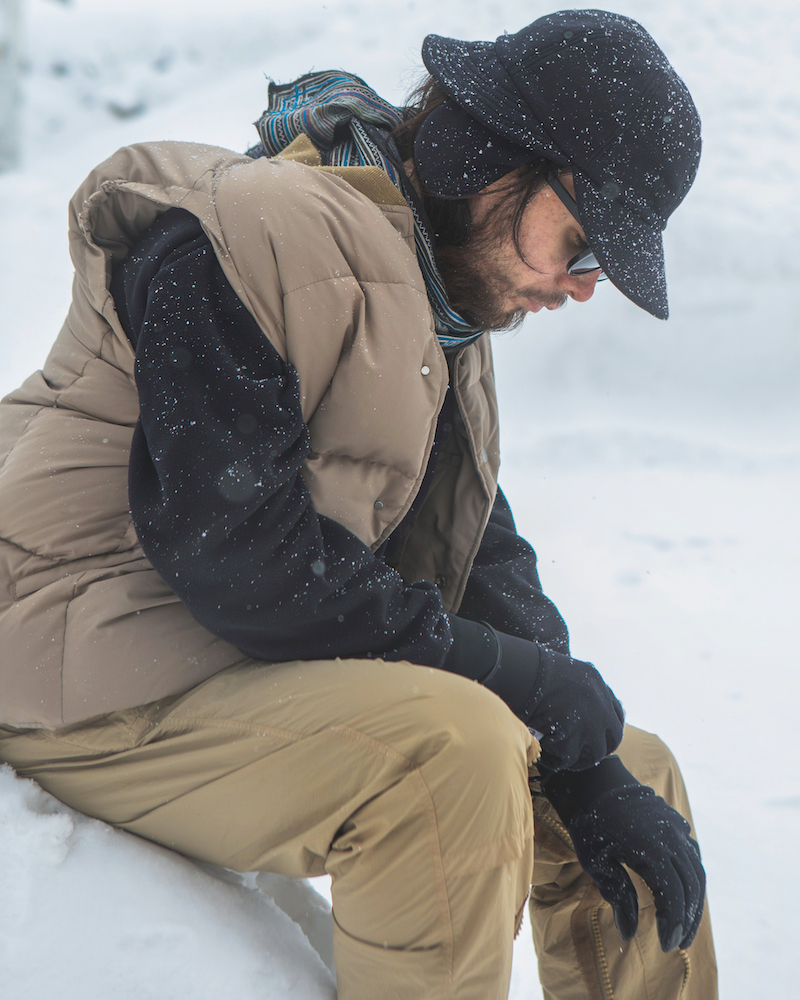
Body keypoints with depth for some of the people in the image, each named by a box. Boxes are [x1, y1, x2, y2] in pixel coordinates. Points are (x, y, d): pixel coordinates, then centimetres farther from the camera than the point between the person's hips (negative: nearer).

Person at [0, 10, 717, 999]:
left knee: (641, 779, 8)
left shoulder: (441, 302, 13)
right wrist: (533, 684, -21)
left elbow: (479, 554, 12)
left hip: (268, 674, 9)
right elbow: (236, 553, -26)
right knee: (453, 751, -33)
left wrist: (593, 776, -2)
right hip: (103, 686, -9)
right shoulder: (248, 232, -18)